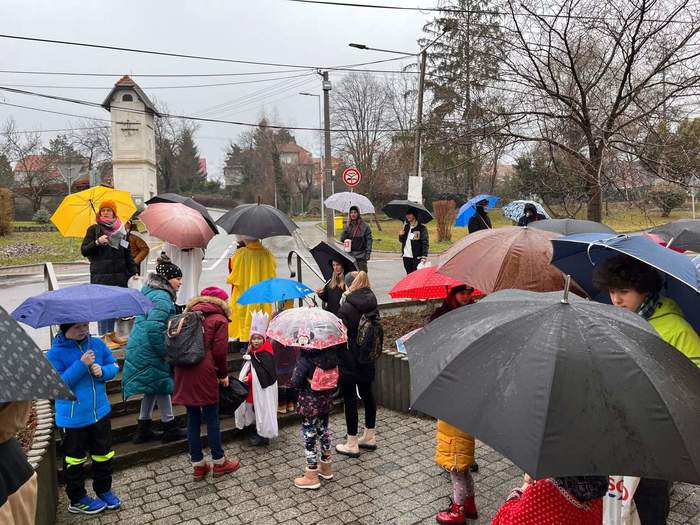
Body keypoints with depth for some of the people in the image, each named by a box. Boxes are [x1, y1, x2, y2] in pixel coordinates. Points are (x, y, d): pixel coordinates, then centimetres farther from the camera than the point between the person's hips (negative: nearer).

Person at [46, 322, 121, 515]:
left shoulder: (97, 344, -2)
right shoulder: (55, 353, -14)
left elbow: (114, 366, 5)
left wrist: (102, 371, -17)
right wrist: (81, 365, -28)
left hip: (100, 411, 4)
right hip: (73, 418, -4)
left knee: (104, 454, 17)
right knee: (75, 459, 12)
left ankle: (104, 490, 36)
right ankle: (77, 500, 30)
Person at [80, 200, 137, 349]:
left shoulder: (121, 230, 12)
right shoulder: (94, 229, 2)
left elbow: (127, 254, 15)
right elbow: (84, 251, -1)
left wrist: (133, 271, 10)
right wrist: (97, 242, -17)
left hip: (119, 274, 4)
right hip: (100, 275, -4)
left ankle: (111, 333, 23)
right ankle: (103, 337, 4)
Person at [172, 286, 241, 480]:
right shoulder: (219, 319, 1)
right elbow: (219, 352, -7)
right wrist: (223, 374, 6)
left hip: (183, 372, 6)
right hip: (203, 372, -6)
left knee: (193, 418, 13)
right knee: (212, 417, 7)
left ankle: (197, 465, 21)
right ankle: (219, 462, 19)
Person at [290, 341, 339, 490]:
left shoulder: (306, 357, -23)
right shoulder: (331, 352, -6)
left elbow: (296, 381, -22)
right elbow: (334, 376, 3)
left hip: (309, 401, -6)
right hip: (326, 399, 6)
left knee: (309, 435, 7)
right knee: (323, 430, 21)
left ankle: (312, 477, 17)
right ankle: (326, 468, 37)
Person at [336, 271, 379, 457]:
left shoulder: (347, 307, -19)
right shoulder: (372, 305, 2)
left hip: (349, 360, -7)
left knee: (350, 398, 2)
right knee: (367, 394, 17)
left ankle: (352, 444, 12)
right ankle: (370, 436, 31)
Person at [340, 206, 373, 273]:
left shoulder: (365, 226, -2)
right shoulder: (348, 226, 8)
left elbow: (369, 240, -3)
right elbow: (342, 239, 2)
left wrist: (368, 253, -10)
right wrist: (347, 228, -11)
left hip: (361, 255, -3)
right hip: (349, 254, 3)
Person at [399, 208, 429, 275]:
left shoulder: (421, 228, -6)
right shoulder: (406, 227, 13)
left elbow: (425, 243, -11)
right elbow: (402, 241, 21)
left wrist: (424, 256, -22)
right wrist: (401, 235, -1)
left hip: (416, 258, -6)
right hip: (406, 257, 6)